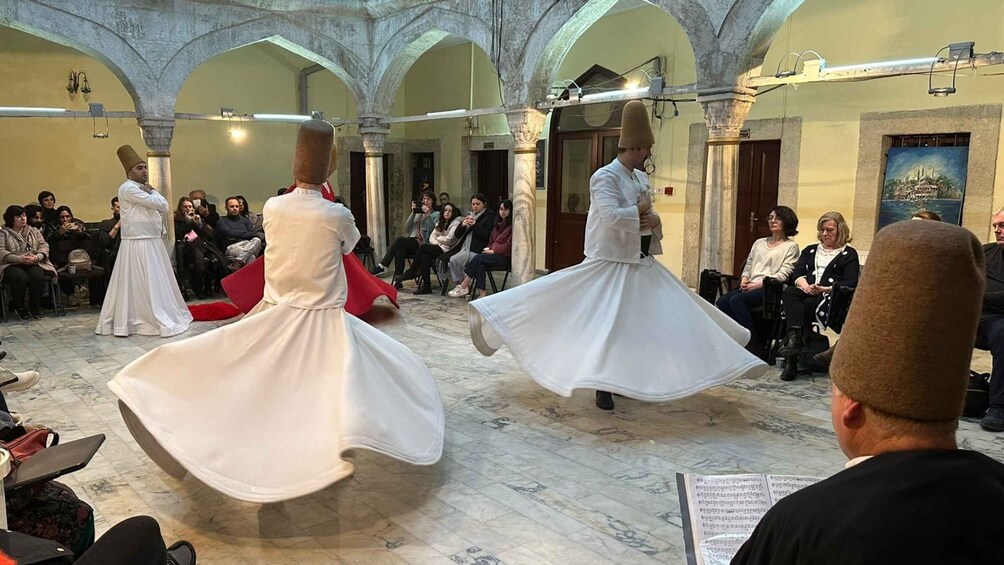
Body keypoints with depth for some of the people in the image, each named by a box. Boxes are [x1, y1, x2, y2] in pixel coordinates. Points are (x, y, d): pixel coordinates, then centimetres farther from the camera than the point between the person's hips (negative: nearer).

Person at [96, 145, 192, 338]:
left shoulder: (144, 189, 19)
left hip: (153, 242, 10)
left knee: (157, 281, 14)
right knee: (139, 284, -4)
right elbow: (156, 202, -18)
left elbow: (164, 207, 14)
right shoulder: (128, 188, -11)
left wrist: (151, 192, 1)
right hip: (138, 244, -10)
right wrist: (152, 192, 1)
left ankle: (161, 316, 23)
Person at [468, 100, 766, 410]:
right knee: (607, 323, -2)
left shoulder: (641, 177, 11)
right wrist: (641, 211, -14)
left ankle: (635, 377, 25)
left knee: (648, 319, 12)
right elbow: (613, 217, -30)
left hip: (642, 263, 9)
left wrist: (655, 219, -7)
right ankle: (603, 386, 9)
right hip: (612, 263, -9)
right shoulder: (605, 177, -16)